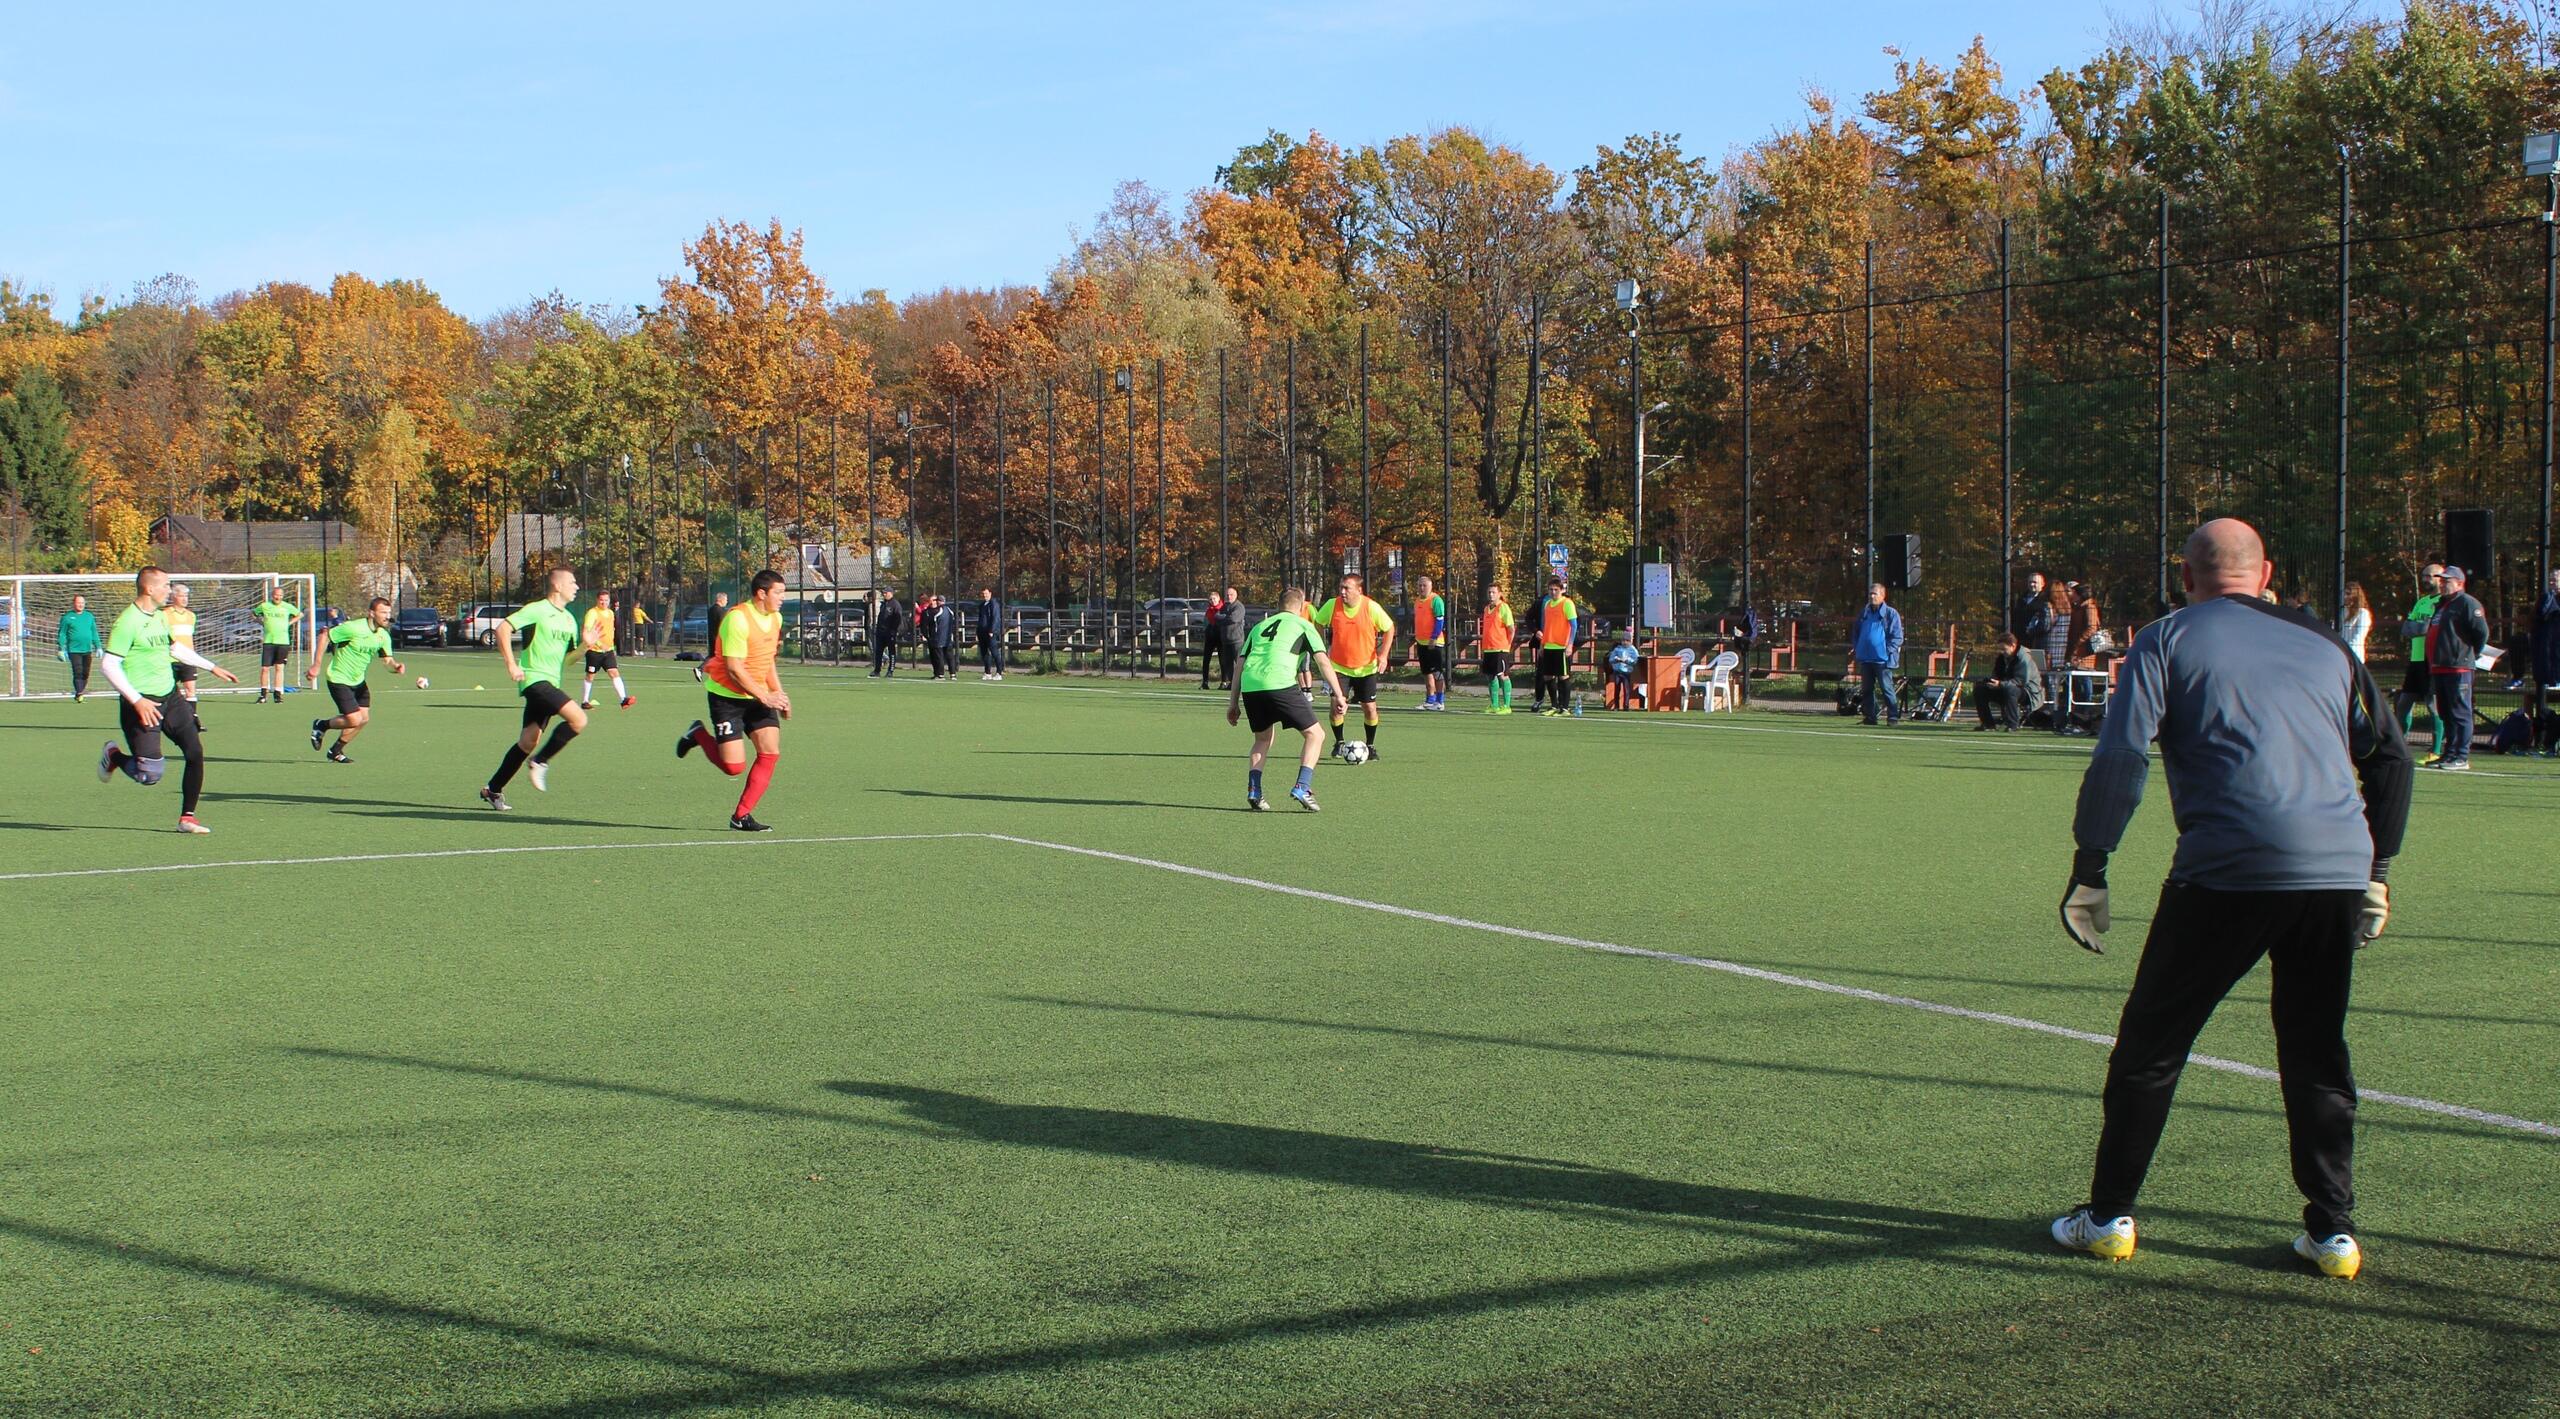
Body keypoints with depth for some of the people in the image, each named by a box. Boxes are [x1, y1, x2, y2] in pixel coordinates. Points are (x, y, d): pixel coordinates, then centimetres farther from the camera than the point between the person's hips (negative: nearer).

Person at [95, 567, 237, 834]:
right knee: (150, 775, -11)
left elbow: (175, 648, 30)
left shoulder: (159, 617, 12)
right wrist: (137, 701, -24)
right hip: (143, 704, -8)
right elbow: (108, 664, -20)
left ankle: (187, 817, 7)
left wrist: (212, 667, 32)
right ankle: (113, 756, 21)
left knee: (195, 751, -3)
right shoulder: (128, 622, -16)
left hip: (169, 697, 8)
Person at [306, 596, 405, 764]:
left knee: (364, 718, 5)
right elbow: (325, 636, -15)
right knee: (354, 720, -15)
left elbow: (387, 659, -1)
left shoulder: (384, 636, -2)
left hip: (358, 681, 8)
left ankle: (335, 752, 23)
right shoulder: (353, 628, -23)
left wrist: (396, 666, -26)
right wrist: (316, 665, -16)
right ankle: (321, 725, 13)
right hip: (339, 679, -8)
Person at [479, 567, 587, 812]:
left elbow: (568, 659, 20)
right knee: (578, 719, -21)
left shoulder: (569, 620, 17)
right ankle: (540, 761, -8)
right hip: (535, 679, -8)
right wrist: (511, 665, -17)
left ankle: (493, 789, 17)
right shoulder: (537, 610, -8)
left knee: (528, 741, 8)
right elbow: (503, 629, -12)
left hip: (550, 684, 8)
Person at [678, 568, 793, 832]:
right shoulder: (738, 619, -21)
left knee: (770, 753, -8)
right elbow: (734, 669, -22)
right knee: (734, 767, -10)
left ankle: (742, 815, 2)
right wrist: (765, 697, -21)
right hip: (727, 695, -8)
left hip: (758, 695, 8)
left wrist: (779, 696, 10)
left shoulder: (775, 618, 6)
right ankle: (699, 735, 20)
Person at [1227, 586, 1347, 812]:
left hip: (1249, 687, 5)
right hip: (1280, 684, -5)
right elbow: (1323, 661, 3)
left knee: (1263, 739, 26)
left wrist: (1233, 702, 27)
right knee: (1314, 734, 8)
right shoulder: (1303, 625, 15)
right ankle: (1303, 787, -8)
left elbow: (1240, 665, 25)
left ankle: (1253, 790, 8)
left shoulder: (1259, 626, 28)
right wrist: (1338, 695, 3)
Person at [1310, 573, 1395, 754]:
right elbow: (1318, 624, 7)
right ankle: (1339, 743, 11)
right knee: (1337, 705, -13)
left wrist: (1384, 654, -11)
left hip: (1366, 668, 0)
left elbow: (1389, 628, -2)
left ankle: (1370, 746, 23)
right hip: (1339, 666, 0)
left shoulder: (1372, 607, -16)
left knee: (1370, 708, 2)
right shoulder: (1332, 605, -12)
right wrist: (1321, 649, 1)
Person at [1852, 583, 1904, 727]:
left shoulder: (1891, 614, -3)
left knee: (1886, 688, -7)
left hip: (1882, 659, -6)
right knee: (1866, 689, 8)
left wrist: (1889, 651, -14)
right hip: (1865, 659, 6)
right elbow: (1856, 634, 26)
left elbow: (1897, 637, -4)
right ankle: (1869, 716, 16)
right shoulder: (1864, 614, 15)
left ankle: (1893, 717, -4)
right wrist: (1855, 648, 11)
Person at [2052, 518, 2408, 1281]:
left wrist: (2089, 868, 0)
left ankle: (2110, 1216, 14)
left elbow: (2120, 754, -3)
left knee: (2149, 1044, 10)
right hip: (2339, 872, 4)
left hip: (2227, 872, -4)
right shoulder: (2323, 643, 19)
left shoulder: (2169, 638, 7)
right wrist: (2377, 868, 24)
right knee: (2317, 1051, 17)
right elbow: (2390, 755, 18)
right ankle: (2333, 1228, 14)